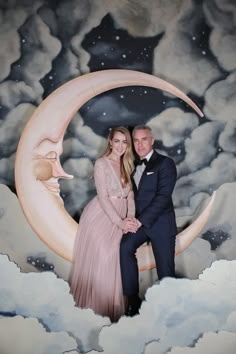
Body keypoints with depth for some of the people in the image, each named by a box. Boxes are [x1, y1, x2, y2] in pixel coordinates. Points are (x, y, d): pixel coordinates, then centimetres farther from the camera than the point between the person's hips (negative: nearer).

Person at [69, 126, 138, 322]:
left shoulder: (126, 165, 12)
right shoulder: (101, 163, -9)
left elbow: (130, 194, 9)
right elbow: (103, 197, -15)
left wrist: (130, 216, -7)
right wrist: (120, 222, -17)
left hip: (119, 217, 6)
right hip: (101, 215, -6)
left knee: (116, 258, 3)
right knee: (100, 258, -9)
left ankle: (112, 302, 20)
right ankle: (98, 304, 10)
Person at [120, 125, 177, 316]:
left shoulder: (165, 163, -5)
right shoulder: (135, 166, 15)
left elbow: (163, 196, -15)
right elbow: (135, 195, 14)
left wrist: (141, 220, -20)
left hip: (160, 222, -4)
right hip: (140, 221, 5)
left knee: (165, 269, 0)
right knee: (125, 247, -22)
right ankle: (133, 299, -11)